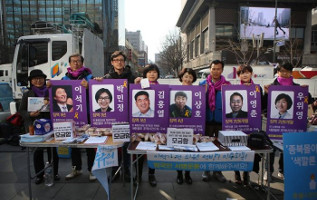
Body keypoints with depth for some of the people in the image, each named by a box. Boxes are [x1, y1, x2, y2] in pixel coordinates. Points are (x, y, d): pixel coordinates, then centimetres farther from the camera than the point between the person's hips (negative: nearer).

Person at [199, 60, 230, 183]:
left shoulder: (227, 85, 4)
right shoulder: (203, 84, 3)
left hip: (221, 120, 1)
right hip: (207, 120, 0)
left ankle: (217, 171, 27)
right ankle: (206, 170, 25)